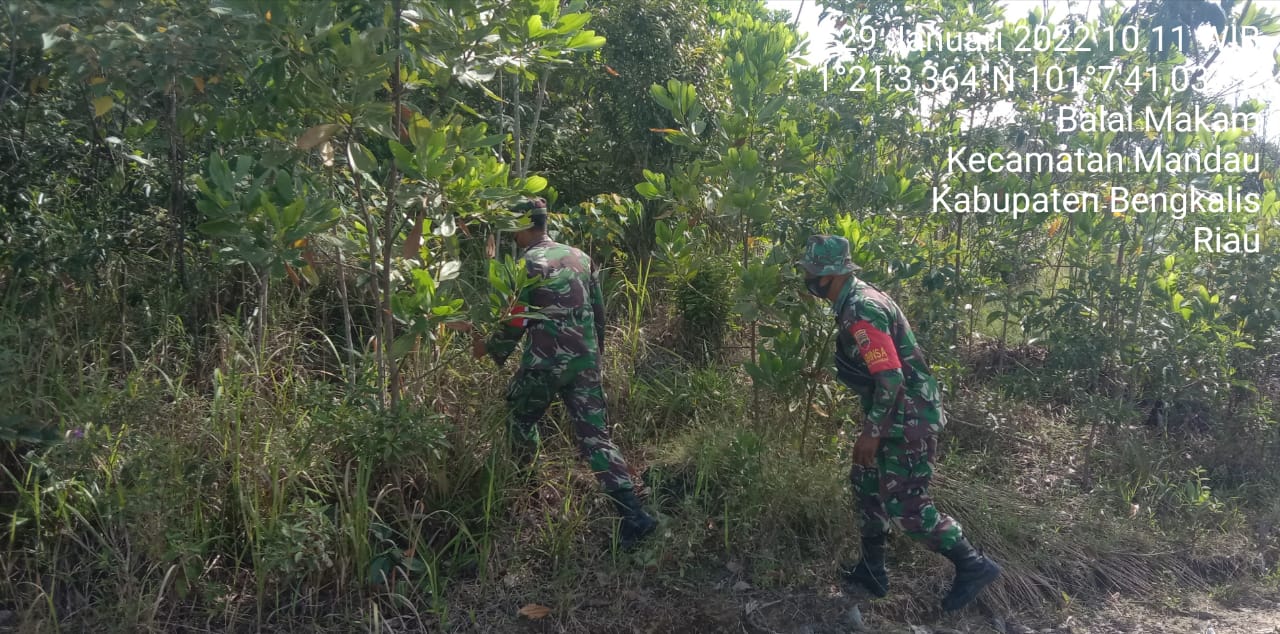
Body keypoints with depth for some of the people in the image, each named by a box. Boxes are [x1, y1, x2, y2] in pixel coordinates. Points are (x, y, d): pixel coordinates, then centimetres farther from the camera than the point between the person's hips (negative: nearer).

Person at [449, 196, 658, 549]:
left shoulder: (527, 263, -8)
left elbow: (515, 322, -9)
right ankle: (634, 516, -7)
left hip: (545, 362, -5)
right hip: (586, 361, 6)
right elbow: (599, 311, 15)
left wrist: (490, 349, 8)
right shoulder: (579, 257, 12)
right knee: (595, 437, 3)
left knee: (520, 417, 22)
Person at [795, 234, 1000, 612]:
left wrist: (871, 433, -20)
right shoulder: (856, 301, 8)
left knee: (904, 507, -4)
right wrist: (874, 427, 24)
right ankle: (871, 571, 29)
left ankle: (973, 566, 11)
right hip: (896, 414, 10)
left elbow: (891, 378, -28)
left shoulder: (861, 312, -24)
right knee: (867, 485, 18)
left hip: (908, 419, -10)